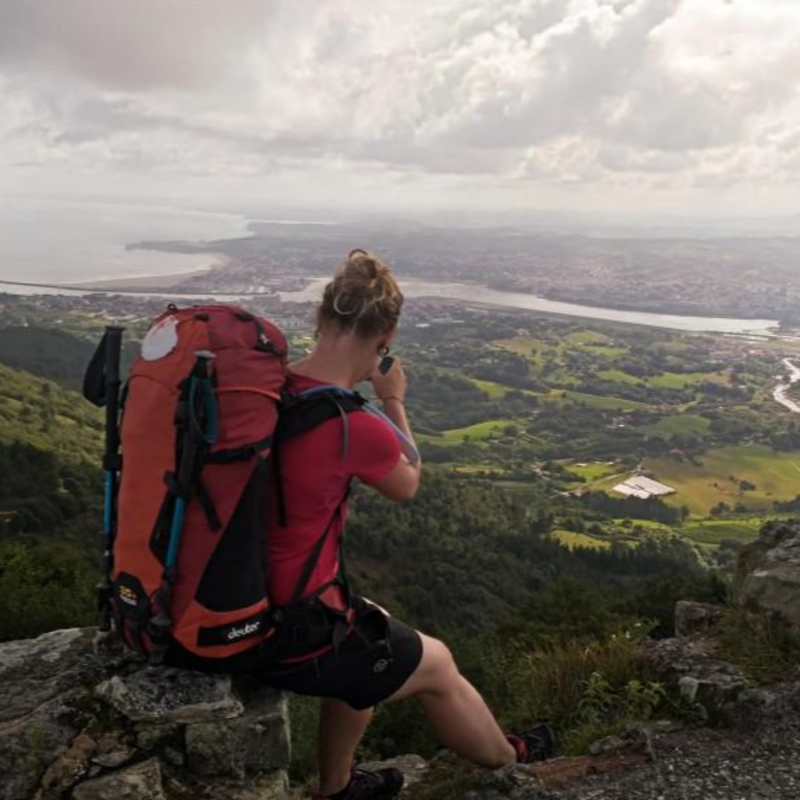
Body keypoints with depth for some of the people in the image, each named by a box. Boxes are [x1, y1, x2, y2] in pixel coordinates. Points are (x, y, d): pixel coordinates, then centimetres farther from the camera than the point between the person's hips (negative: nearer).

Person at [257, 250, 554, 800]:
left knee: (375, 627, 32)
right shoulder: (360, 428, -25)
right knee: (436, 665, 20)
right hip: (293, 637, -7)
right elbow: (408, 484, -2)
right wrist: (394, 400, 8)